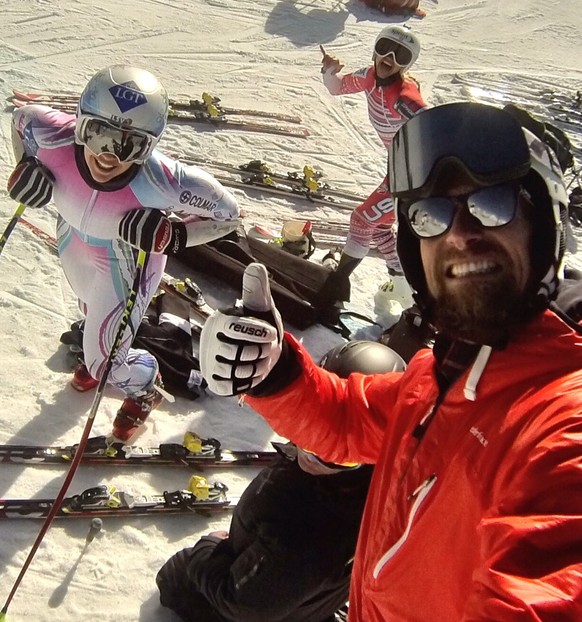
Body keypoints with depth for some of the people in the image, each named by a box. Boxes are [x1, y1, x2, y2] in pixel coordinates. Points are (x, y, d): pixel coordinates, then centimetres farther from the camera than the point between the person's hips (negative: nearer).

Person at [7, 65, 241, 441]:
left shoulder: (162, 181, -43)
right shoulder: (52, 138, -36)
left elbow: (228, 212, -26)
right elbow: (23, 116, -9)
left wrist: (172, 235, -38)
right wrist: (25, 167, -25)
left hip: (128, 260, -4)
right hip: (74, 242, 4)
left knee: (104, 361, 4)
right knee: (91, 309, 35)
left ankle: (143, 388, 42)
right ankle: (98, 349, 73)